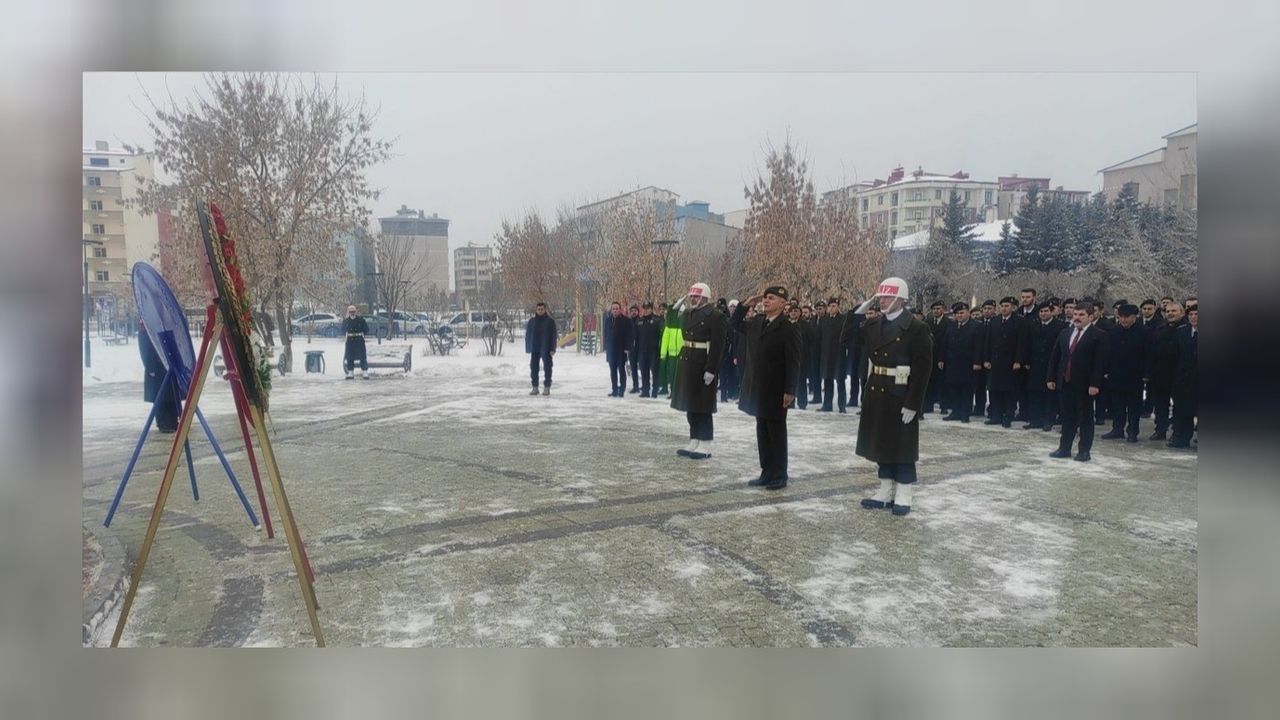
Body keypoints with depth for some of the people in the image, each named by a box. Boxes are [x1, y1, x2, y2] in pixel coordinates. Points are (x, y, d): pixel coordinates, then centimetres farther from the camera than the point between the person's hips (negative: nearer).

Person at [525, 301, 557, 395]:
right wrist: (528, 348, 3)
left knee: (547, 368, 0)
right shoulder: (532, 321, 8)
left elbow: (554, 335, -3)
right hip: (534, 349, 3)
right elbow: (528, 335, 10)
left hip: (546, 349, -3)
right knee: (534, 368, 5)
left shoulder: (550, 321, -1)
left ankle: (547, 388, 7)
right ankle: (535, 387, 13)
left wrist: (553, 349, -10)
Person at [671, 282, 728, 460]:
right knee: (690, 406, 12)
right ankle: (694, 442, 22)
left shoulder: (715, 316, -12)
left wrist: (711, 369, -21)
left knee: (702, 408, -2)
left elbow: (718, 345, -17)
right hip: (686, 362, 8)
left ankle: (705, 446, 7)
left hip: (703, 365, -8)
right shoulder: (687, 314, 12)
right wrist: (677, 306, 10)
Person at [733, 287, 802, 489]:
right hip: (758, 388, 7)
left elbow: (793, 363, -15)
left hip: (776, 391, -7)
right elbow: (734, 324, 25)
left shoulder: (789, 327, -12)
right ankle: (767, 472, 21)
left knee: (776, 432, 3)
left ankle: (779, 476, 12)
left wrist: (790, 391, -19)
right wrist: (745, 305, 10)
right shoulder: (756, 322, 9)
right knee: (762, 431, 12)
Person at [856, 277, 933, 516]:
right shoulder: (872, 325, 9)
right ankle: (886, 491, 24)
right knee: (881, 443, 13)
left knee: (901, 446, 4)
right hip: (876, 393, 6)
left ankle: (903, 495, 15)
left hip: (901, 397, -6)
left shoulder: (917, 328, -12)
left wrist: (913, 403, -18)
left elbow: (923, 368, -15)